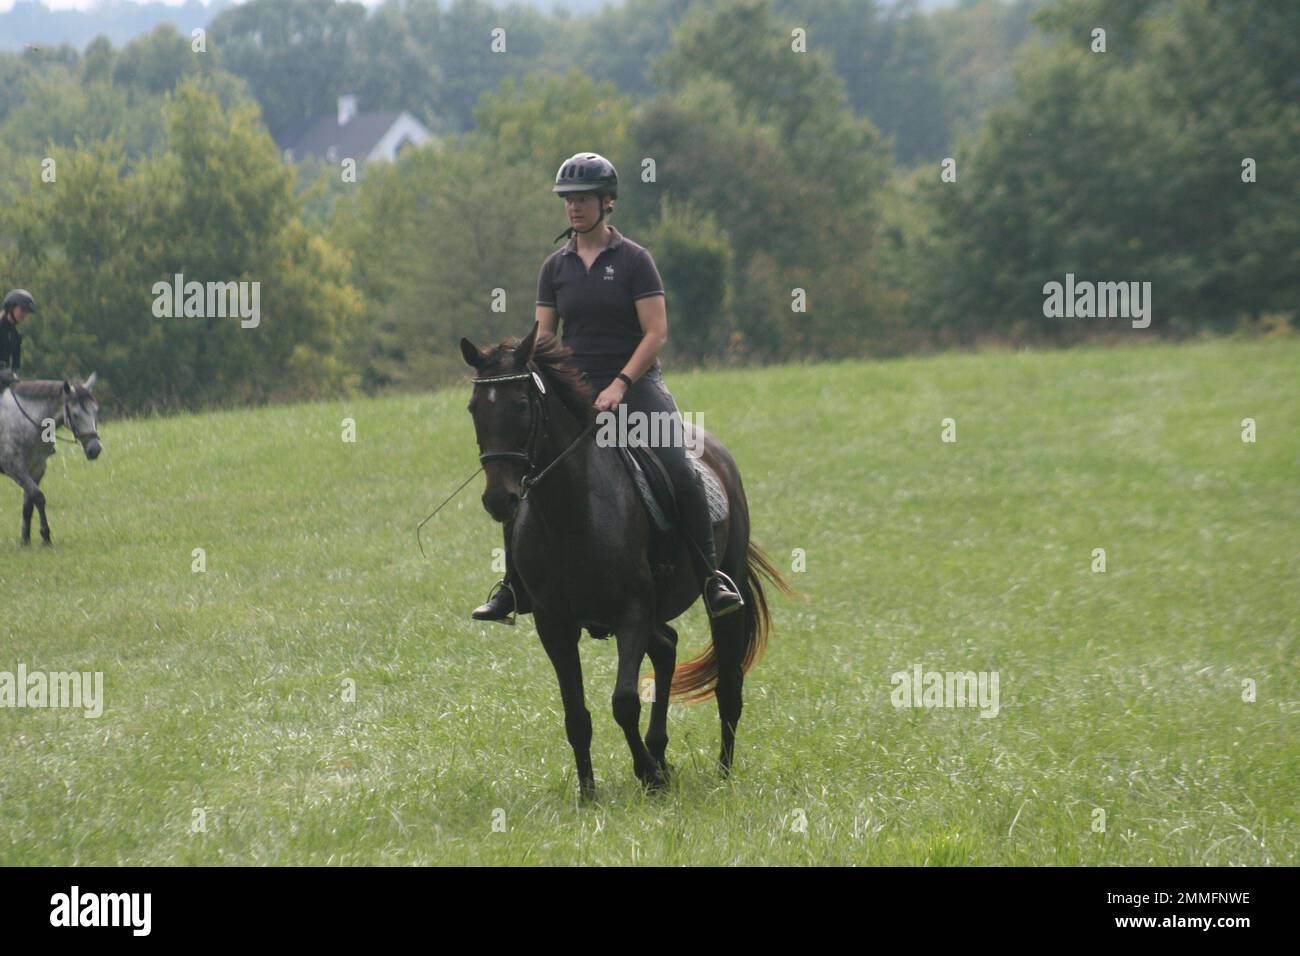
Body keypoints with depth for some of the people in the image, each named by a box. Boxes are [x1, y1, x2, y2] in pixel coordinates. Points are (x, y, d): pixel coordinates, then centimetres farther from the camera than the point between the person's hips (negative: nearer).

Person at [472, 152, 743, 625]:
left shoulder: (634, 260, -3)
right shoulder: (556, 266, 8)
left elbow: (656, 333, -8)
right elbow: (543, 336, 9)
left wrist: (620, 386, -18)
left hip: (637, 386, -4)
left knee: (681, 473, -23)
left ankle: (711, 576, -14)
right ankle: (514, 586, 5)